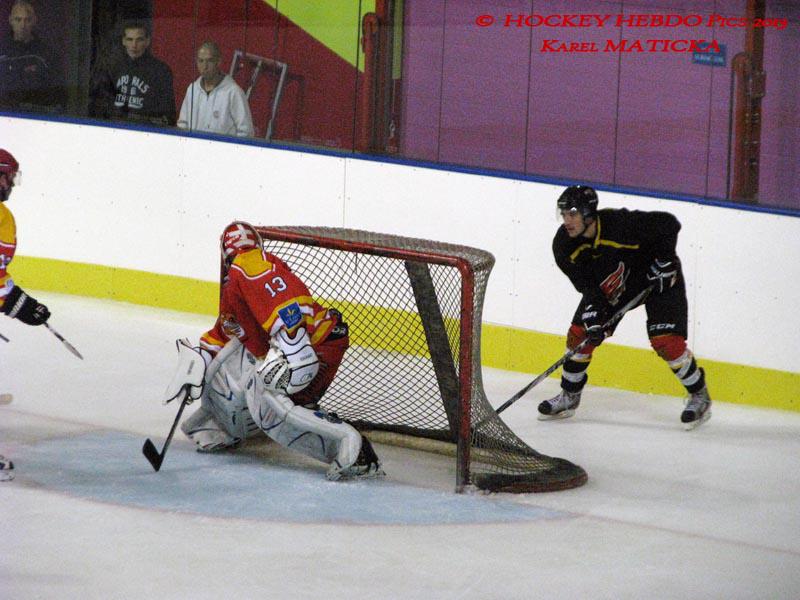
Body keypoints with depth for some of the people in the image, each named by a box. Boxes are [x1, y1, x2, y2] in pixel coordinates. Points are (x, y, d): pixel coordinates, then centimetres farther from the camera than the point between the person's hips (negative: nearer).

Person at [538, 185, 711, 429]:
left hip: (658, 278, -6)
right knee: (579, 333, -1)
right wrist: (592, 313, -24)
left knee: (665, 341, -18)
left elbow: (669, 224, -24)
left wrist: (665, 260, -24)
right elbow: (586, 283, -11)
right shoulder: (564, 245, -19)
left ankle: (699, 396, 1)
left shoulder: (623, 224, -36)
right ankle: (569, 396, 18)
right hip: (610, 285, 6)